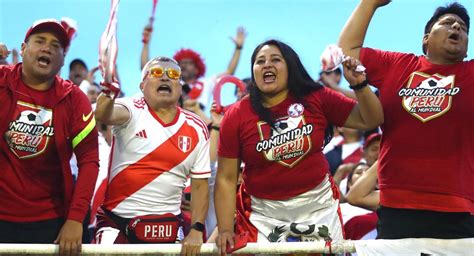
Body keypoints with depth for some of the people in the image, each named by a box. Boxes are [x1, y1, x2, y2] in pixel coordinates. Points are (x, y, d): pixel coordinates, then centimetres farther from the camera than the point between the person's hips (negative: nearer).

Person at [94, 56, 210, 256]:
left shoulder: (196, 129, 4)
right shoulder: (132, 111, -5)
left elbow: (200, 185, 7)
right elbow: (104, 115, -28)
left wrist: (197, 230, -3)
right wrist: (108, 92, -50)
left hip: (166, 226, 3)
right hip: (116, 220, -3)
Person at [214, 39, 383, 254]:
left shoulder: (317, 99, -4)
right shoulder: (236, 116, -6)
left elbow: (369, 121, 1)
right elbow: (226, 178, -5)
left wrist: (359, 85, -16)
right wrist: (225, 230, -12)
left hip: (319, 206, 1)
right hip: (263, 214, -1)